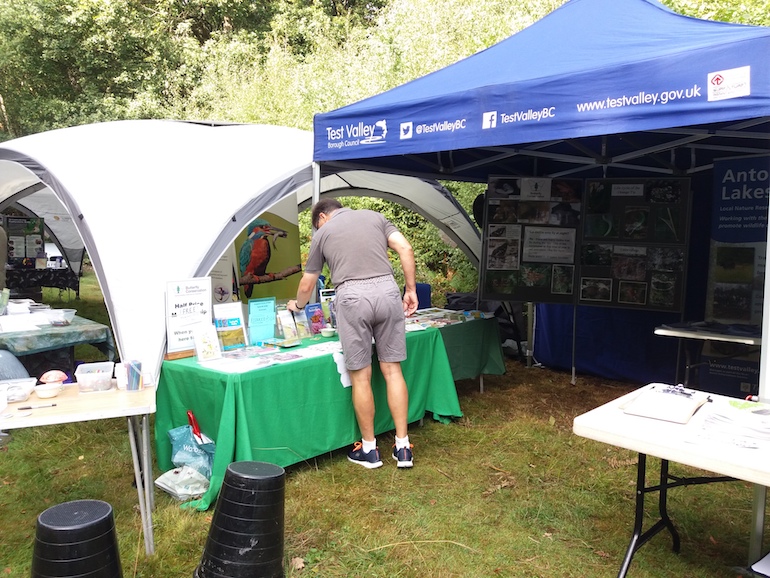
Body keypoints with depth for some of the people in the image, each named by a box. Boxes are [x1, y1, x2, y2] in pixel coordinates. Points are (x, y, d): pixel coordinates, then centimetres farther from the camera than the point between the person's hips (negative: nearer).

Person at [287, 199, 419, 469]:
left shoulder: (322, 233, 16)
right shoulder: (374, 216, 20)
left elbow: (307, 285, 23)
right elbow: (405, 249, 6)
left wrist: (297, 305, 43)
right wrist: (410, 289, 11)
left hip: (352, 297, -2)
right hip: (387, 290, 3)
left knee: (361, 376, 6)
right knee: (392, 369, 9)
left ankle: (369, 449, 17)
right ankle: (403, 447, 13)